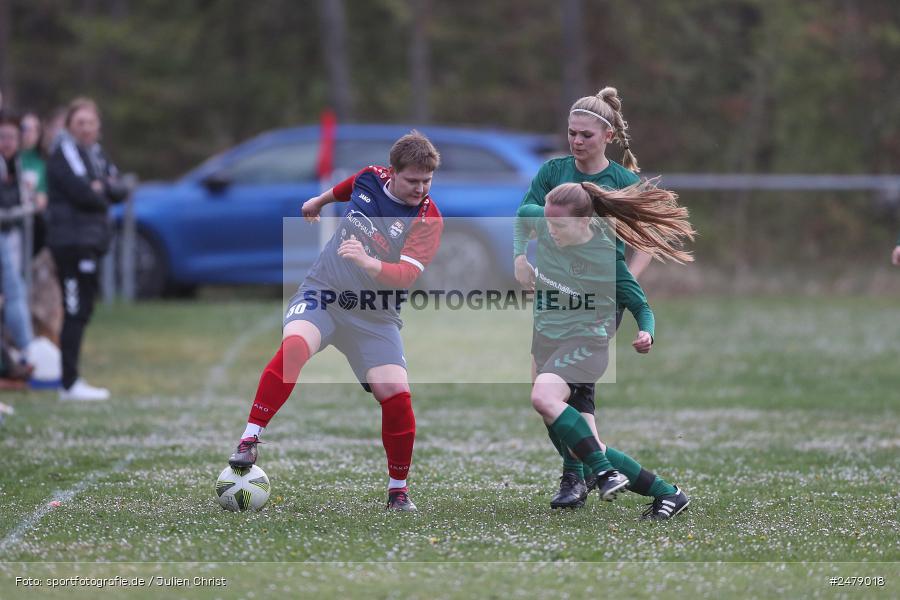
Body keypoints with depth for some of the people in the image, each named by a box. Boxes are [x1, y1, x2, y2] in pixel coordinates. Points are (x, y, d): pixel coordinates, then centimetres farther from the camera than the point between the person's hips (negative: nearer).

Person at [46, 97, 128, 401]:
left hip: (92, 240, 9)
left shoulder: (96, 153, 19)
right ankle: (70, 384, -11)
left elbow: (120, 191, 13)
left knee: (82, 310, 10)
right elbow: (81, 192, -18)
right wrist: (103, 200, 0)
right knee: (76, 311, -11)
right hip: (72, 239, -9)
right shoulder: (65, 153, -7)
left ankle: (72, 380, 15)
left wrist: (104, 186, -7)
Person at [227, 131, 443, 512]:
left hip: (374, 317, -1)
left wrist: (366, 262, -43)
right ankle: (250, 441, -29)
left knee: (396, 395, -12)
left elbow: (405, 276, -25)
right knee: (294, 346, -30)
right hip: (323, 293, 1)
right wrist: (320, 201, 41)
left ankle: (398, 491, 8)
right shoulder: (369, 179, -3)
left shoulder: (427, 219, -14)